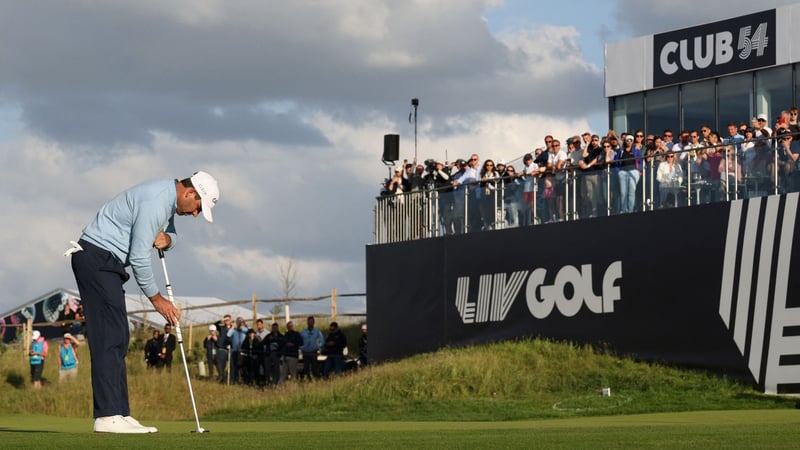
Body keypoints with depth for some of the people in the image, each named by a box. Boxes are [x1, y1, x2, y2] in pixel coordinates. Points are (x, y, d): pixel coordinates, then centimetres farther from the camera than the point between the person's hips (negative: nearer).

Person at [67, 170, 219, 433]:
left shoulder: (168, 198, 12)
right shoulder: (155, 202, -21)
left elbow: (170, 235, 25)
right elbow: (139, 257, -20)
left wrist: (166, 238, -1)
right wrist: (156, 298, -10)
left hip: (105, 262, 11)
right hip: (96, 258, -11)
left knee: (117, 340, 7)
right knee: (109, 339, -15)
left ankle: (119, 414, 5)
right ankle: (108, 417, -19)